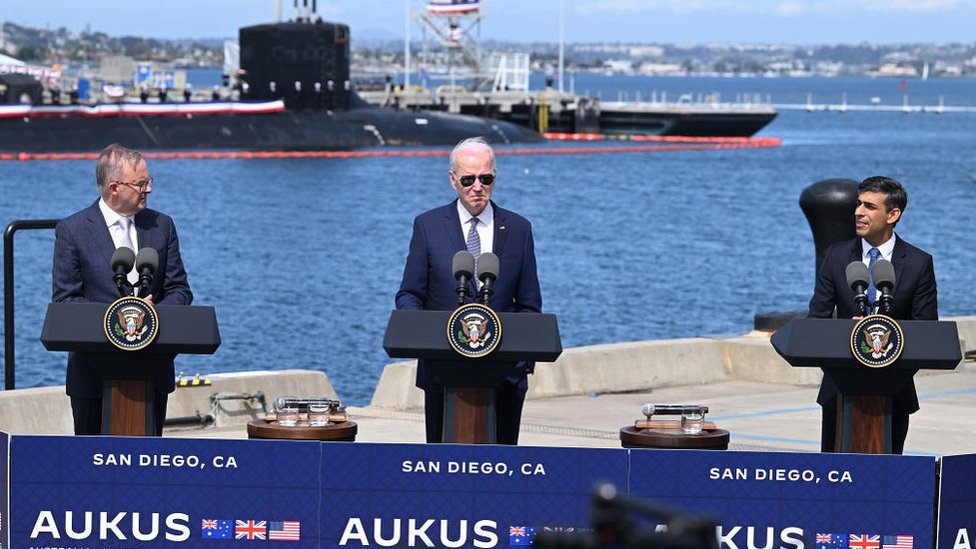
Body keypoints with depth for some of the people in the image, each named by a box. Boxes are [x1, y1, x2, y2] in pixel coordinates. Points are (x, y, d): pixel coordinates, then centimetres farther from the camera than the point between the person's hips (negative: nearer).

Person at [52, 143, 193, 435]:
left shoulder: (162, 226, 8)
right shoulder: (72, 230, -3)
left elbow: (179, 290, 8)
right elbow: (64, 300, -6)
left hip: (153, 370, 3)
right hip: (94, 371, -3)